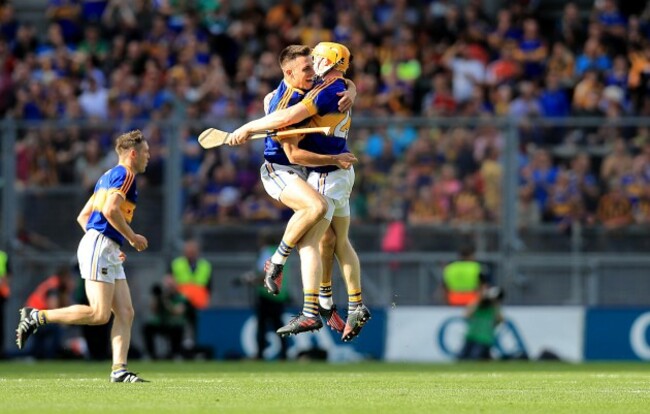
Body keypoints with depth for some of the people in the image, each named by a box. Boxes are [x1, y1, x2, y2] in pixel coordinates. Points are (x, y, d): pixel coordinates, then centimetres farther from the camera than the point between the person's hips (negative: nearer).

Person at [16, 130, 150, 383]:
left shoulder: (109, 177, 23)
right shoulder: (124, 174, -7)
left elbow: (83, 216, 25)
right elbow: (110, 210, -22)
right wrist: (132, 237, -11)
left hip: (109, 255, 10)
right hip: (99, 247, -10)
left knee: (125, 313, 1)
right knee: (99, 314, -16)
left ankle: (119, 369, -7)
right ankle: (36, 317, -9)